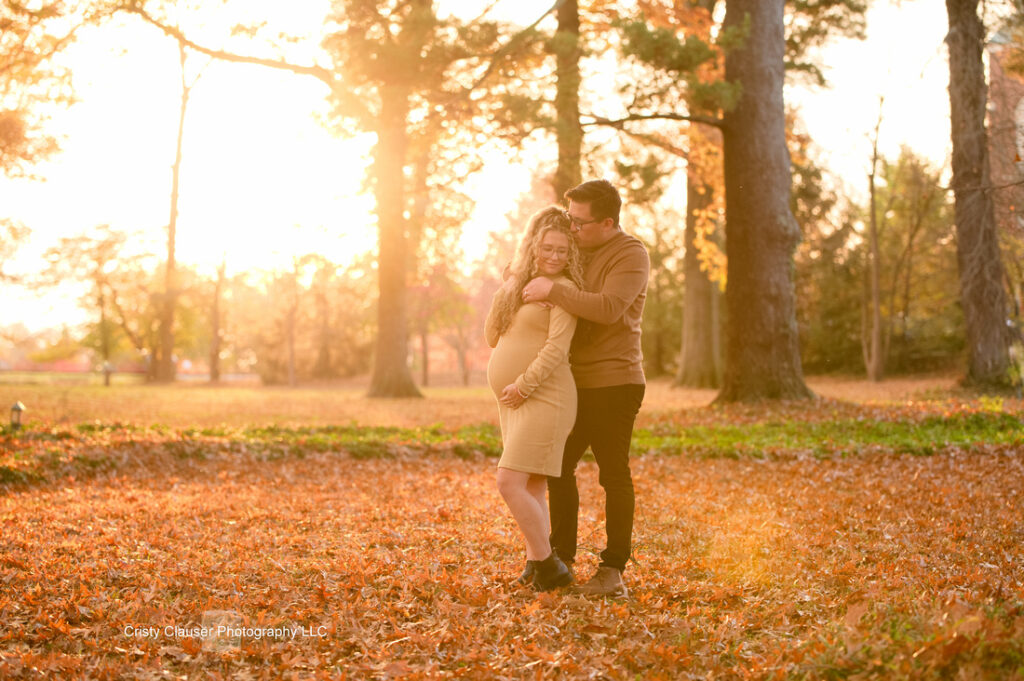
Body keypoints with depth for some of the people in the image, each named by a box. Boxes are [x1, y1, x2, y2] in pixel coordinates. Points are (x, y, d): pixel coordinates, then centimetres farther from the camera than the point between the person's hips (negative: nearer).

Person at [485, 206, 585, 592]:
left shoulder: (563, 288, -8)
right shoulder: (519, 286, 15)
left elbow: (557, 348, -17)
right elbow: (492, 337, 12)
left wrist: (523, 386, -19)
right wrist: (507, 289, 2)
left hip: (543, 399, -8)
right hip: (513, 401, 8)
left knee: (510, 483, -13)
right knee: (531, 489, 11)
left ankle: (549, 567, -5)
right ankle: (536, 564, 19)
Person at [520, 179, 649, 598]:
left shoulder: (631, 255, -13)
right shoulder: (580, 251, 13)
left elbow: (609, 308, -28)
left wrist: (553, 290, -25)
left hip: (614, 383, -8)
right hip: (576, 381, 8)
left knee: (613, 476, -2)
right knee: (558, 466, 11)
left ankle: (614, 568, 6)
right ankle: (561, 556, 24)